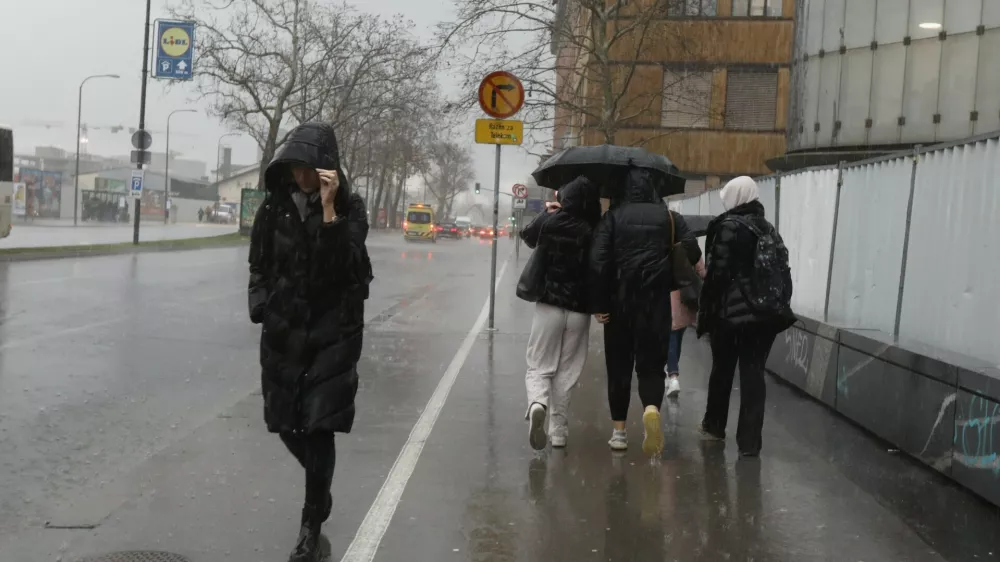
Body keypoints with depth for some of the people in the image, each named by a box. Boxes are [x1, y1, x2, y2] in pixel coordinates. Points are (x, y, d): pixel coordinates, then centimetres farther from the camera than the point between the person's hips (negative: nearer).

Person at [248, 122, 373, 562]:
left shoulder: (349, 207, -8)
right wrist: (261, 307, -1)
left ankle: (311, 527, 6)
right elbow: (259, 265, 12)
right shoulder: (275, 207, 1)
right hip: (283, 330, 4)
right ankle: (320, 490, 38)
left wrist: (329, 208, -28)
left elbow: (344, 264, -22)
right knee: (287, 424, 9)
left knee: (318, 427, -7)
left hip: (333, 331, -4)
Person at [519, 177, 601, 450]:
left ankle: (537, 403, -23)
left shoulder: (548, 222, -4)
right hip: (580, 310, 0)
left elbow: (527, 236, 15)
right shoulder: (594, 232, -8)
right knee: (566, 371, 11)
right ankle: (558, 430, 15)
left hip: (548, 305, 0)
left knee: (539, 367, 7)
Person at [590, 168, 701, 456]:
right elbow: (692, 253, -4)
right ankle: (652, 408, -26)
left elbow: (598, 261, -9)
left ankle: (619, 430, 17)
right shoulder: (670, 218, 4)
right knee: (651, 364, 4)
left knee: (619, 366, 12)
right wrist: (669, 270, 14)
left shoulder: (613, 216, 0)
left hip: (619, 301, 0)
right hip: (657, 302, 0)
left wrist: (600, 303, -4)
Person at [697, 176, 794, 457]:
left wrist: (707, 312, -7)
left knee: (722, 370, 13)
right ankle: (749, 441, 1)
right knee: (753, 373, 4)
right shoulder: (768, 228, 11)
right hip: (766, 312, 4)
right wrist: (778, 305, 12)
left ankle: (714, 426, 30)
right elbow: (782, 271, 8)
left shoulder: (728, 226, -8)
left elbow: (718, 273, -13)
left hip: (732, 311, -4)